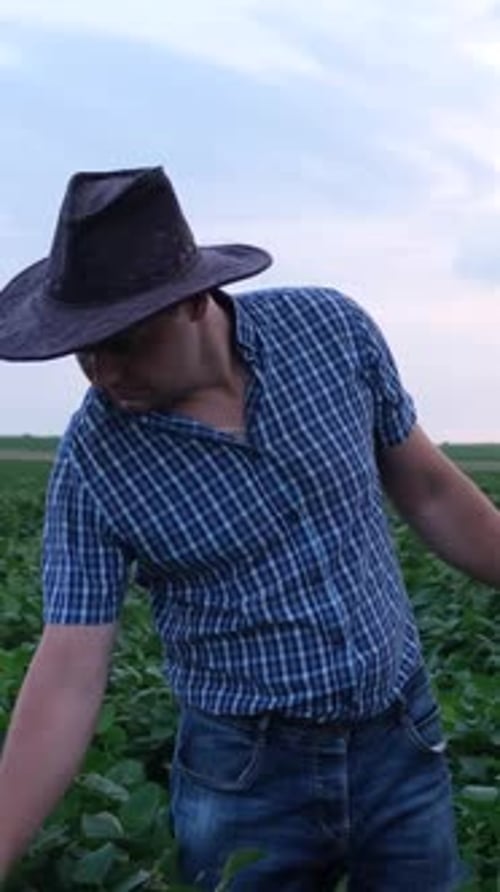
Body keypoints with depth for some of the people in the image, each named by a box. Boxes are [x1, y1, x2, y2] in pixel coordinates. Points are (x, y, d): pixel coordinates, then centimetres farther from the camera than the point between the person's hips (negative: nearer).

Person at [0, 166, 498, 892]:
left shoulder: (332, 330, -10)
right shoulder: (93, 460, -14)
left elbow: (428, 491, 3)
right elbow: (67, 678, -12)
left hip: (400, 747, 2)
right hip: (246, 779, -1)